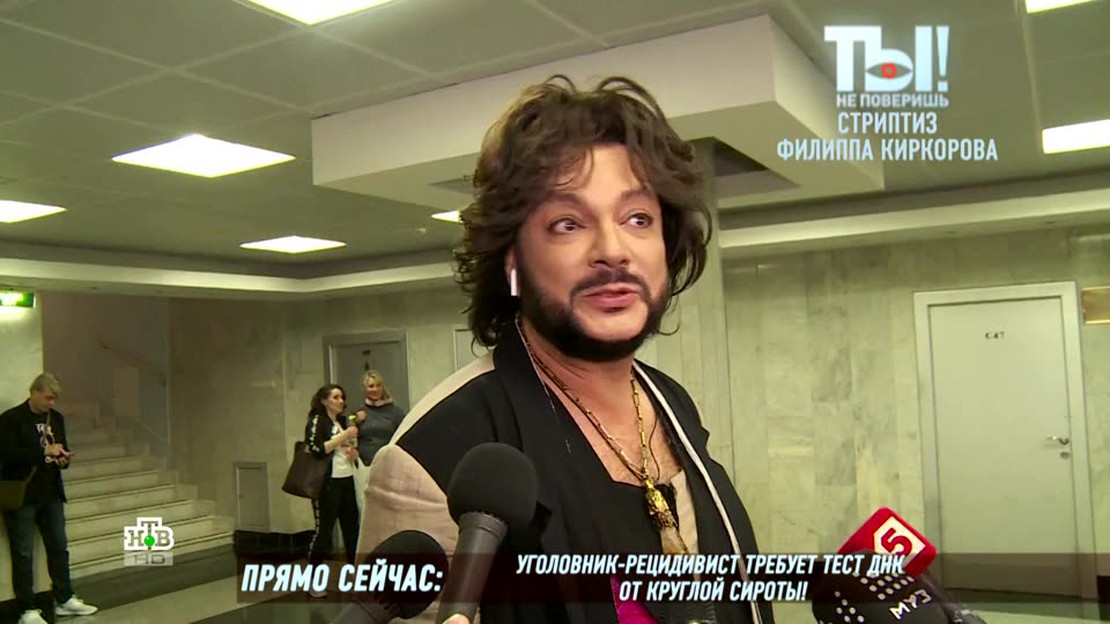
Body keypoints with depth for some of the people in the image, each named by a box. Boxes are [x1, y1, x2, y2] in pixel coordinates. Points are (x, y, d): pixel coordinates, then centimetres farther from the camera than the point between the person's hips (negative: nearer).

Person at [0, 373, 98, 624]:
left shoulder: (56, 418, 11)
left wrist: (65, 457, -1)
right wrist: (44, 452, -21)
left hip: (51, 493, 6)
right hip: (22, 496, -6)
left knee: (59, 548, 13)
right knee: (23, 554, 1)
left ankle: (65, 600, 24)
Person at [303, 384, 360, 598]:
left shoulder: (344, 421, 18)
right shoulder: (316, 421, -4)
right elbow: (316, 449, -19)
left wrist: (353, 453, 4)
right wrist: (344, 437, -17)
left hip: (347, 481, 7)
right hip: (327, 483, -7)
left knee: (352, 527, 9)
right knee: (324, 530, -6)